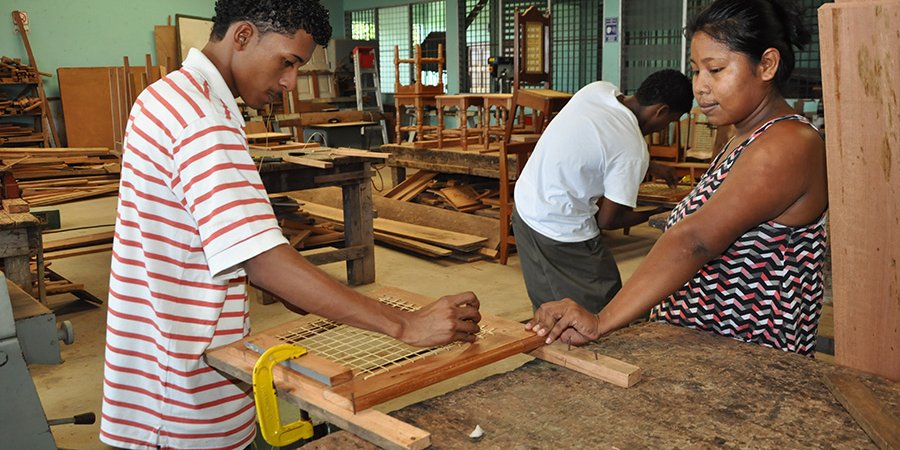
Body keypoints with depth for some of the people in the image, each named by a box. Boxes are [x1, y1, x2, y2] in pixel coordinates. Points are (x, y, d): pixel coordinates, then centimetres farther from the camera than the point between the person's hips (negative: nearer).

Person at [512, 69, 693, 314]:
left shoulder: (599, 89, -4)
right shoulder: (633, 151, -23)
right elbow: (607, 220, -13)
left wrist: (650, 168, 18)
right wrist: (653, 214, 4)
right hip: (562, 230, -8)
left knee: (547, 307, 22)